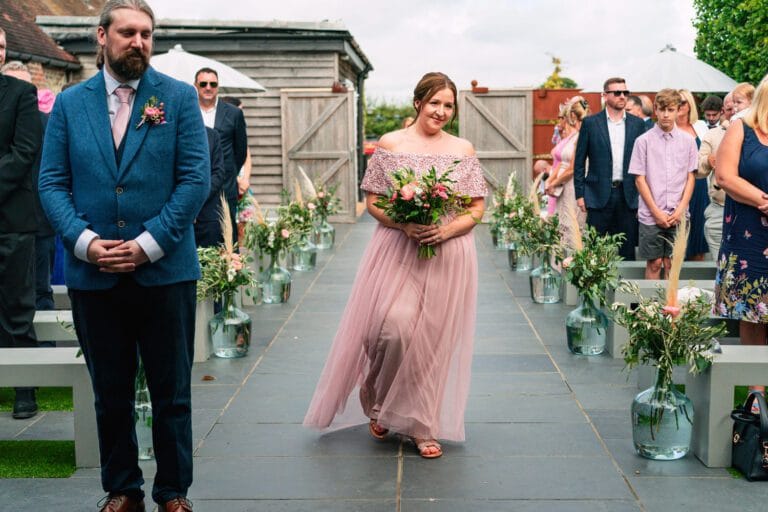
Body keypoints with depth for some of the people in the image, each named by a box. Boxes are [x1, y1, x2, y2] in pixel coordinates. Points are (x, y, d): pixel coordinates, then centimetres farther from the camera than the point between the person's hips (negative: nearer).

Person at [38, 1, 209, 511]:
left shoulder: (180, 97, 1)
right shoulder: (69, 102, 7)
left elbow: (196, 179, -6)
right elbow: (53, 182, 3)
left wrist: (148, 244, -14)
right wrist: (84, 241, -13)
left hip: (164, 272, -2)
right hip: (92, 274, 2)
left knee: (172, 393, 9)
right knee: (111, 394, 13)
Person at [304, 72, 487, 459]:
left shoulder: (463, 150, 7)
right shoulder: (390, 144, 3)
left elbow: (477, 209, 6)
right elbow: (373, 202, 3)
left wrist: (446, 230, -12)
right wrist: (404, 225, -15)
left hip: (448, 255, 2)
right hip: (397, 251, -1)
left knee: (433, 339, 3)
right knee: (394, 327, -14)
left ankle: (422, 425, 18)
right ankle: (380, 401, 16)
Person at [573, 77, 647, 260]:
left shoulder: (637, 124, 8)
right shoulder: (590, 123, 2)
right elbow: (579, 161, 3)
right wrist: (580, 194, -3)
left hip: (628, 196, 2)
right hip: (599, 195, -2)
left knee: (627, 250, 6)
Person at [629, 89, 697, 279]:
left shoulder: (688, 141, 5)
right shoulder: (644, 141, -1)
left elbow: (690, 177, 7)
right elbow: (640, 179, -2)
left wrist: (680, 210, -4)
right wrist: (656, 212, -7)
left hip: (678, 216, 2)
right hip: (651, 215, -2)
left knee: (671, 264, 6)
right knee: (654, 264, 3)